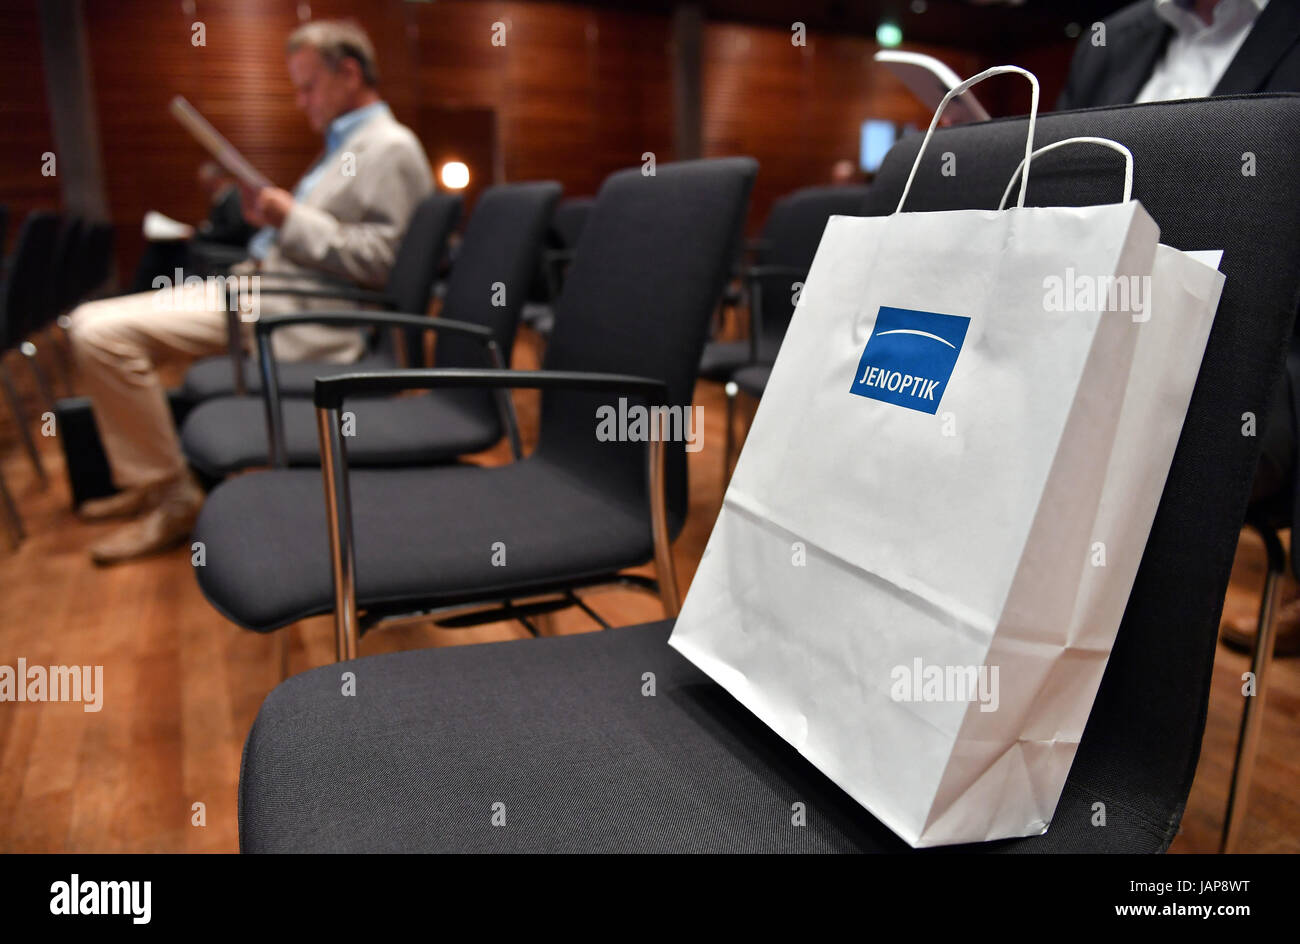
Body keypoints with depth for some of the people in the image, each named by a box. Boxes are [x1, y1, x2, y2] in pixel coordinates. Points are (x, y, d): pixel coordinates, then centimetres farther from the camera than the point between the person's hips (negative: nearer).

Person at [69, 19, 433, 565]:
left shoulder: (390, 148, -8)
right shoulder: (346, 142, 23)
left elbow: (380, 259, -18)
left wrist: (292, 219, -19)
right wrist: (271, 217, 9)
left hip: (297, 315, -11)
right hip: (265, 286, 11)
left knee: (101, 333, -20)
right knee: (96, 323, 14)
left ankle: (171, 495, -8)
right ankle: (145, 480, 16)